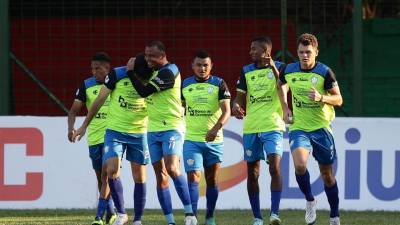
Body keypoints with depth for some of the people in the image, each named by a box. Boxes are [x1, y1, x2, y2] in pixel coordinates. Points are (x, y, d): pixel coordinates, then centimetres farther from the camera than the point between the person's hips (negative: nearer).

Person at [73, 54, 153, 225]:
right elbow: (99, 100, -1)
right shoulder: (117, 75, -11)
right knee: (111, 170, -15)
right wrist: (84, 126, 3)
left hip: (139, 133, 1)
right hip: (115, 131, -1)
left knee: (139, 177, 2)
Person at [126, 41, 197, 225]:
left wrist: (131, 71, -7)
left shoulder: (168, 72, -14)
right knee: (160, 176, 4)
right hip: (153, 130, 9)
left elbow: (144, 91, -18)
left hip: (171, 128, -9)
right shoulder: (156, 71, 15)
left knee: (172, 169, -22)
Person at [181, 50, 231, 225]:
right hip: (191, 140, 0)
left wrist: (216, 128, -27)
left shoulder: (219, 84, -3)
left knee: (212, 179, 9)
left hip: (214, 140, 0)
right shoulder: (185, 85, 5)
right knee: (193, 177, -12)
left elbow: (226, 111, -11)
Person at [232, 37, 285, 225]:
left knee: (275, 167, -19)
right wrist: (236, 106, -10)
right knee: (252, 172, 6)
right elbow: (240, 97, 12)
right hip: (251, 127, 4)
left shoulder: (278, 68, 0)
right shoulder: (247, 71, 11)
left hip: (272, 126, -4)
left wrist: (273, 68, -24)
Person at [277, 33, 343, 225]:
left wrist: (321, 98, -25)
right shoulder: (289, 70, -1)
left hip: (321, 129, -1)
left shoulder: (325, 72, -9)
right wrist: (285, 107, 12)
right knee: (300, 165, -25)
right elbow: (282, 86, 23)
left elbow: (338, 99, -6)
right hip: (298, 128, 1)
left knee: (327, 174, 7)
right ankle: (309, 201, 0)